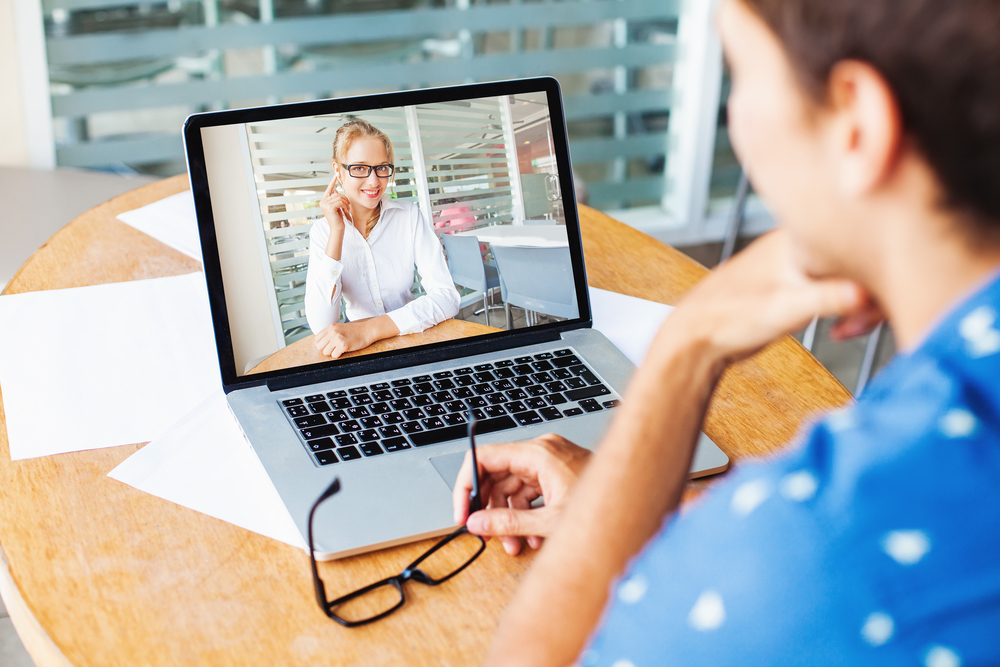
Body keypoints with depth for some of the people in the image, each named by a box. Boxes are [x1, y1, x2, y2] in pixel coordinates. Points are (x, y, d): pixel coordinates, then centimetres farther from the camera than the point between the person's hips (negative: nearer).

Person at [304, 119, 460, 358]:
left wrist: (370, 329, -24)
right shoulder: (323, 231, -1)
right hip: (359, 353, 0)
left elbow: (447, 297, -13)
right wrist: (337, 231, -15)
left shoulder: (410, 217, -2)